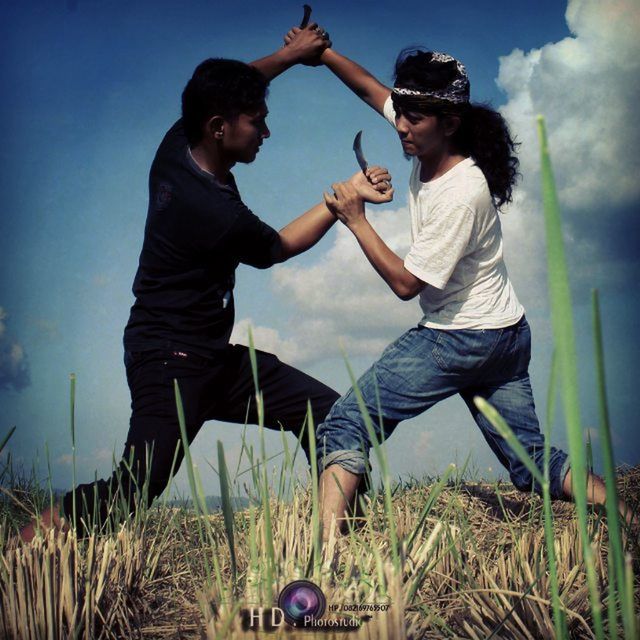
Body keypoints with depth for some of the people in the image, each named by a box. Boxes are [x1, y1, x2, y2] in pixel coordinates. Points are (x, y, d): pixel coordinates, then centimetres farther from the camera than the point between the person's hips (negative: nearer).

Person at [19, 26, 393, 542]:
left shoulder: (178, 144, -3)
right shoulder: (216, 213, -26)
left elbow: (224, 90, 19)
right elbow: (281, 246, -5)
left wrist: (290, 54, 17)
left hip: (215, 358, 10)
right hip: (169, 363, -9)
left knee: (328, 413, 5)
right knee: (132, 491, -12)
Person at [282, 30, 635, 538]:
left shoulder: (462, 193, -25)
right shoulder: (428, 145, -2)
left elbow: (405, 283, -21)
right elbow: (371, 90, 13)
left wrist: (356, 220, -19)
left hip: (462, 340, -9)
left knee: (347, 423, -12)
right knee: (532, 463, 15)